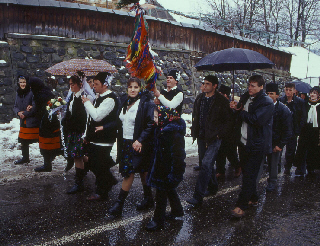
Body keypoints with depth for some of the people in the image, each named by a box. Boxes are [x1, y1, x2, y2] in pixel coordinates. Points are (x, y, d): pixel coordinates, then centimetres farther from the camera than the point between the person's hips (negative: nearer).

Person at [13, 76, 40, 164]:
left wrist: (25, 114, -11)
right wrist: (18, 112, -8)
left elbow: (35, 107, -16)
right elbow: (15, 107, 13)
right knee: (23, 141, 17)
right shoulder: (18, 94, 9)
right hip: (23, 121, 7)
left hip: (33, 121, -7)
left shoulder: (31, 93, -13)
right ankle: (25, 158, 34)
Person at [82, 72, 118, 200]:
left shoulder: (110, 99, -16)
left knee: (99, 166, 1)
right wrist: (87, 135, 18)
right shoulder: (99, 97, 14)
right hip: (94, 139, 9)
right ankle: (110, 180, 36)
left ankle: (101, 193, 18)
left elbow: (97, 116, -25)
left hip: (103, 140, -9)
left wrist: (87, 102, -12)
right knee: (93, 164, 17)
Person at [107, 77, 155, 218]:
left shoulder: (146, 103, -12)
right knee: (142, 171, 16)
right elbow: (120, 122, 18)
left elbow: (151, 124, -17)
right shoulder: (124, 102, 10)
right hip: (125, 143, 6)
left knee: (129, 173, -5)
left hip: (138, 144, -6)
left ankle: (119, 204, 5)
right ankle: (148, 199, 28)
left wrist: (140, 140, -21)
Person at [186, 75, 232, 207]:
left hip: (214, 138, -6)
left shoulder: (222, 101, -7)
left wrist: (219, 134, -12)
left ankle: (198, 197, -12)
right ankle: (213, 187, 37)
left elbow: (228, 121, -4)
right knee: (207, 163, 17)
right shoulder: (199, 99, 10)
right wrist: (194, 131, 13)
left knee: (206, 165, -13)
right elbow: (195, 116, 22)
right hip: (201, 137, 7)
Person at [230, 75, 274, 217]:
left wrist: (241, 111, -11)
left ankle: (241, 206, -3)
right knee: (246, 173, 16)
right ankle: (252, 198, 32)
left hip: (256, 145, -8)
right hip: (244, 142, 8)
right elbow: (239, 117, 16)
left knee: (249, 175, -6)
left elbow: (256, 120, -24)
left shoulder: (267, 102, -11)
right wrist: (235, 109, -6)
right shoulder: (245, 98, 12)